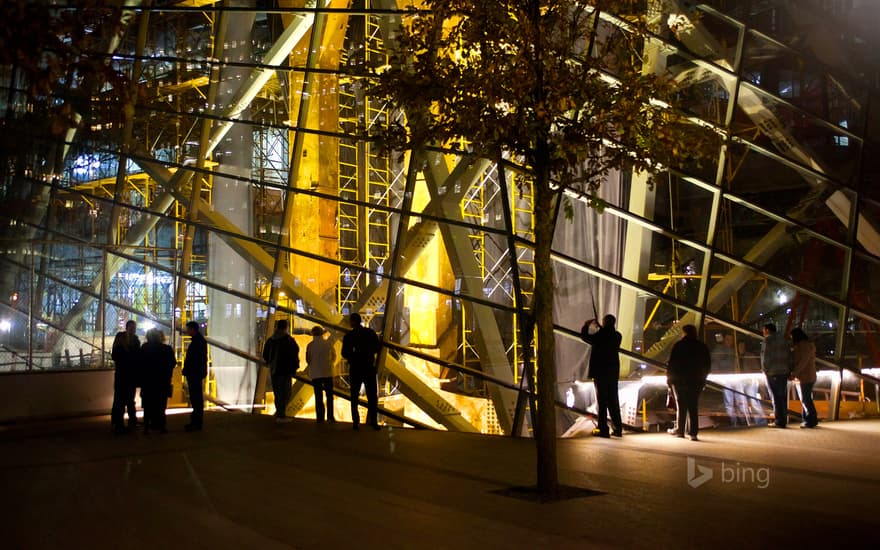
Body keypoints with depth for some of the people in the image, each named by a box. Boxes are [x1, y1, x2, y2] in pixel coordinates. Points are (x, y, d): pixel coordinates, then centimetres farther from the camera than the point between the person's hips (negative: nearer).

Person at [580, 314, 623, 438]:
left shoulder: (600, 336, -16)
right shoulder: (617, 336, 2)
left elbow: (584, 336, -4)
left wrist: (586, 325, 11)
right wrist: (601, 329, 20)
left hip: (600, 372, -6)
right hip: (613, 372, 6)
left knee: (602, 401, -2)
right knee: (613, 401, 12)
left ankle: (603, 429, -2)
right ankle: (617, 429, 15)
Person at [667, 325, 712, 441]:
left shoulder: (679, 345, -7)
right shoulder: (702, 347, 6)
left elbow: (672, 362, -9)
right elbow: (708, 364, 11)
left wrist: (669, 377, 2)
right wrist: (702, 379, 19)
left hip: (680, 380, -3)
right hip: (696, 381, 3)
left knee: (681, 406, 6)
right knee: (693, 407, 4)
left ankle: (680, 430, 10)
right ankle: (693, 432, -3)